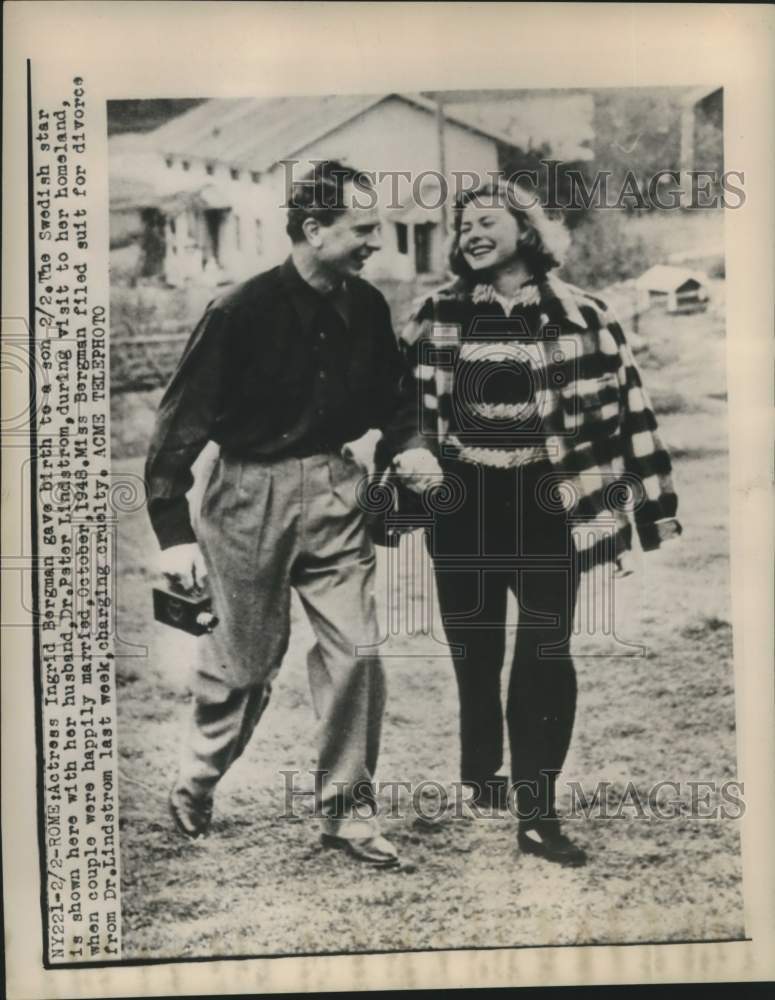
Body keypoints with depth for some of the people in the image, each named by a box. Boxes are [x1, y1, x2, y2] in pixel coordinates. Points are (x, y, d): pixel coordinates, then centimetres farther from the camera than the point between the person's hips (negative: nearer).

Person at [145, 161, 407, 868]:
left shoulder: (366, 308, 1)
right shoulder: (242, 313, -16)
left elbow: (387, 401, 17)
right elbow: (180, 421, -13)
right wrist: (174, 532, -16)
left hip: (332, 490, 4)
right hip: (250, 495, -4)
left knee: (356, 647, -1)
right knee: (247, 658, 8)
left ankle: (347, 808, 17)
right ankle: (195, 784, 37)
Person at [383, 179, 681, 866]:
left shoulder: (582, 317, -2)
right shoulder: (437, 317, 5)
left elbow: (625, 413, -1)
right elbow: (409, 402, 10)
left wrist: (647, 516, -2)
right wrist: (411, 452, -11)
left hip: (547, 512, -2)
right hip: (461, 511, 2)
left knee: (547, 660, -2)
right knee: (474, 658, 14)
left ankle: (536, 812, 11)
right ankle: (480, 780, 35)